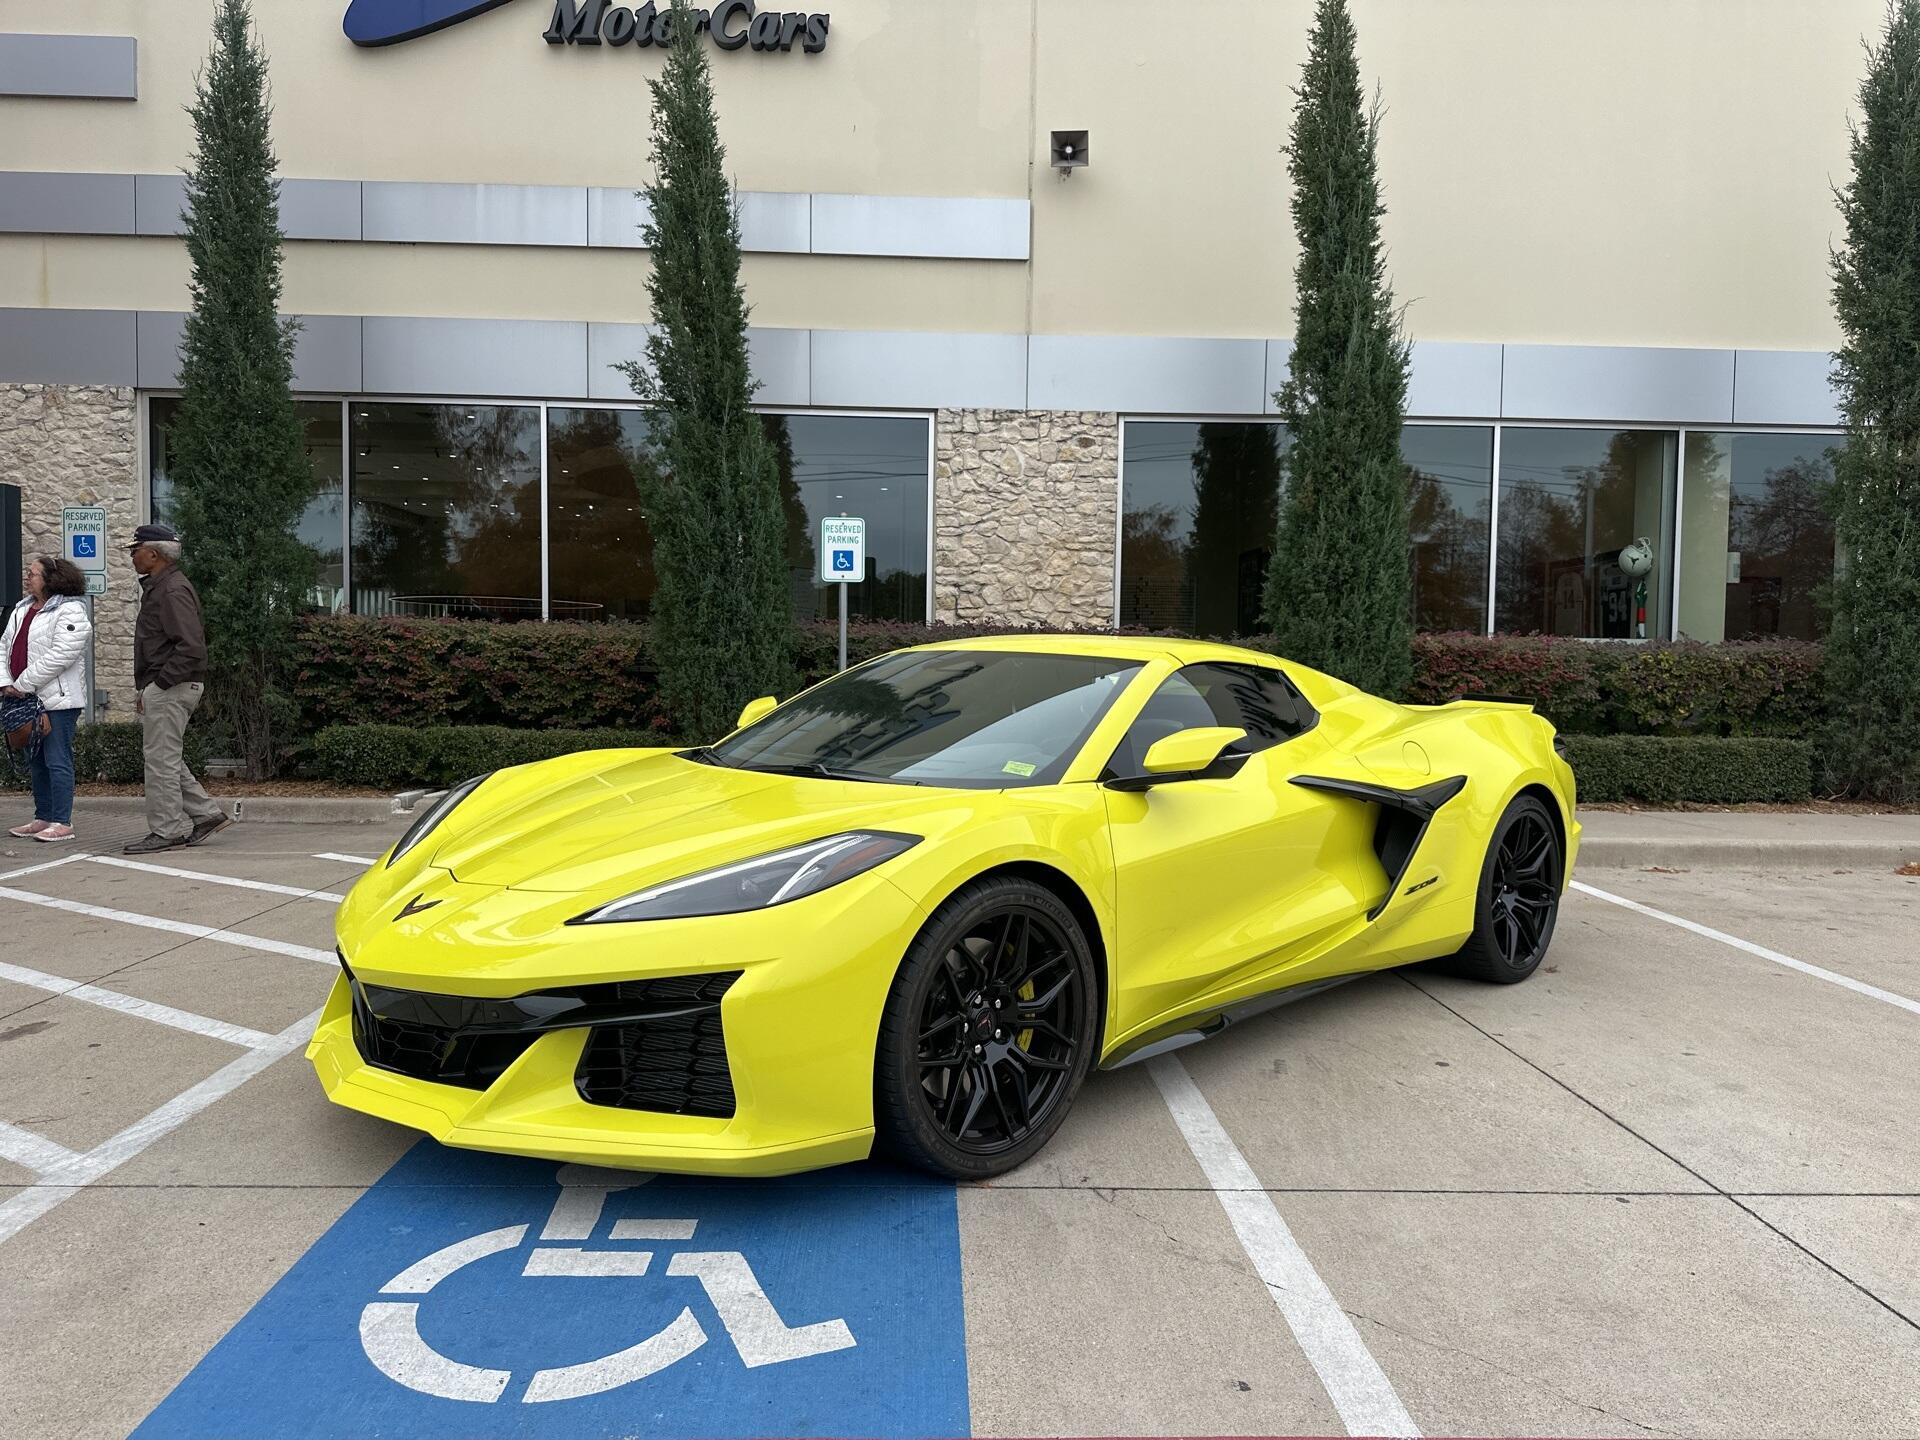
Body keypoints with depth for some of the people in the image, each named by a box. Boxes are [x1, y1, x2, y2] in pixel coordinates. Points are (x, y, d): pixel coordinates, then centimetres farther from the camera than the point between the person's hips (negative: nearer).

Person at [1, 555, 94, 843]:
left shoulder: (70, 611, -11)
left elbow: (60, 656, -20)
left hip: (58, 700, -9)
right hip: (28, 699, 9)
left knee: (57, 761, -6)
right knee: (37, 762, 14)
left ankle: (62, 822, -2)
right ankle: (43, 818, 22)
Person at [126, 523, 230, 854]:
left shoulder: (173, 591, -16)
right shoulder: (158, 587, 18)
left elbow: (191, 647, -25)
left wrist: (157, 685, -21)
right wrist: (148, 689, 16)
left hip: (170, 689, -11)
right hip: (161, 688, 11)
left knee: (161, 758, -4)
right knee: (166, 757, 14)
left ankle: (167, 831, 2)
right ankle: (206, 813, 17)